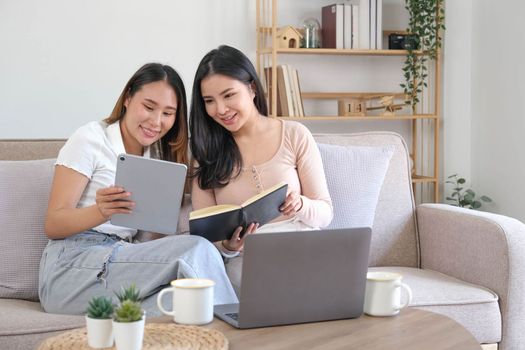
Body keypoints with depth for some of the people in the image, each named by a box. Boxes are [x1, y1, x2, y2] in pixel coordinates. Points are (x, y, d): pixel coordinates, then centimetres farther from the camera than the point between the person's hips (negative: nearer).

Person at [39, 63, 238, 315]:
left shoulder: (158, 156, 19)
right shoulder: (90, 139, -2)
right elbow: (52, 225, -6)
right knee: (197, 250, -26)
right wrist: (101, 211, -28)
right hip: (71, 268, -5)